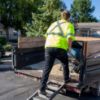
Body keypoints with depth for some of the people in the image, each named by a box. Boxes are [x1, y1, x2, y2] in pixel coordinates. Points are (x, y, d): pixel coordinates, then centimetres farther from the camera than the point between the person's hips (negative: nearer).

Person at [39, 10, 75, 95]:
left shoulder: (54, 24, 26)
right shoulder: (69, 25, 9)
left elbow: (47, 35, 26)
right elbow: (70, 38, -10)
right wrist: (69, 47, 9)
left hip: (49, 47, 4)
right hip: (60, 48, -4)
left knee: (47, 68, 7)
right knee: (65, 63, 27)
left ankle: (42, 89, 5)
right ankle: (66, 79, 42)